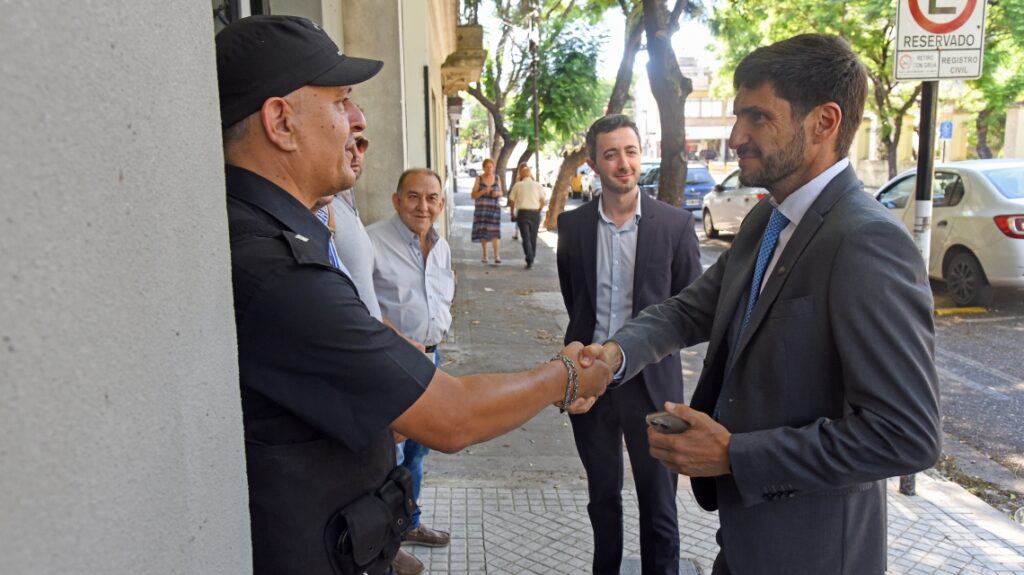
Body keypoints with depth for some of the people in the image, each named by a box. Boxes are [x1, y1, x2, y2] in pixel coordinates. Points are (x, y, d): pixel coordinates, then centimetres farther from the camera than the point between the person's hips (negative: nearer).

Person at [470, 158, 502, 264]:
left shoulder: (497, 178, 8)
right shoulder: (479, 178, 1)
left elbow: (501, 193, 15)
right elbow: (473, 195, -2)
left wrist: (497, 193, -8)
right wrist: (483, 191, -18)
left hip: (494, 207, 0)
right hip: (481, 208, 0)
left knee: (494, 231, -12)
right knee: (483, 231, 2)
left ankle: (497, 255, -15)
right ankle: (485, 255, 14)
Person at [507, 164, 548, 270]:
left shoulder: (517, 185, 2)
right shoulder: (537, 185, 5)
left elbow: (511, 202, 3)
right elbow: (543, 201, -1)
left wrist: (514, 212, 18)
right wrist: (538, 210, 13)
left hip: (522, 213, -2)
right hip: (535, 213, 2)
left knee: (526, 238, -2)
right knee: (533, 237, 12)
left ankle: (529, 260, -16)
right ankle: (531, 260, 20)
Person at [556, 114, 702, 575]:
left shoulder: (675, 223, -6)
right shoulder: (572, 224, -1)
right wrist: (589, 340, 11)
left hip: (652, 380, -2)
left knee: (658, 502, 10)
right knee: (602, 495, 20)